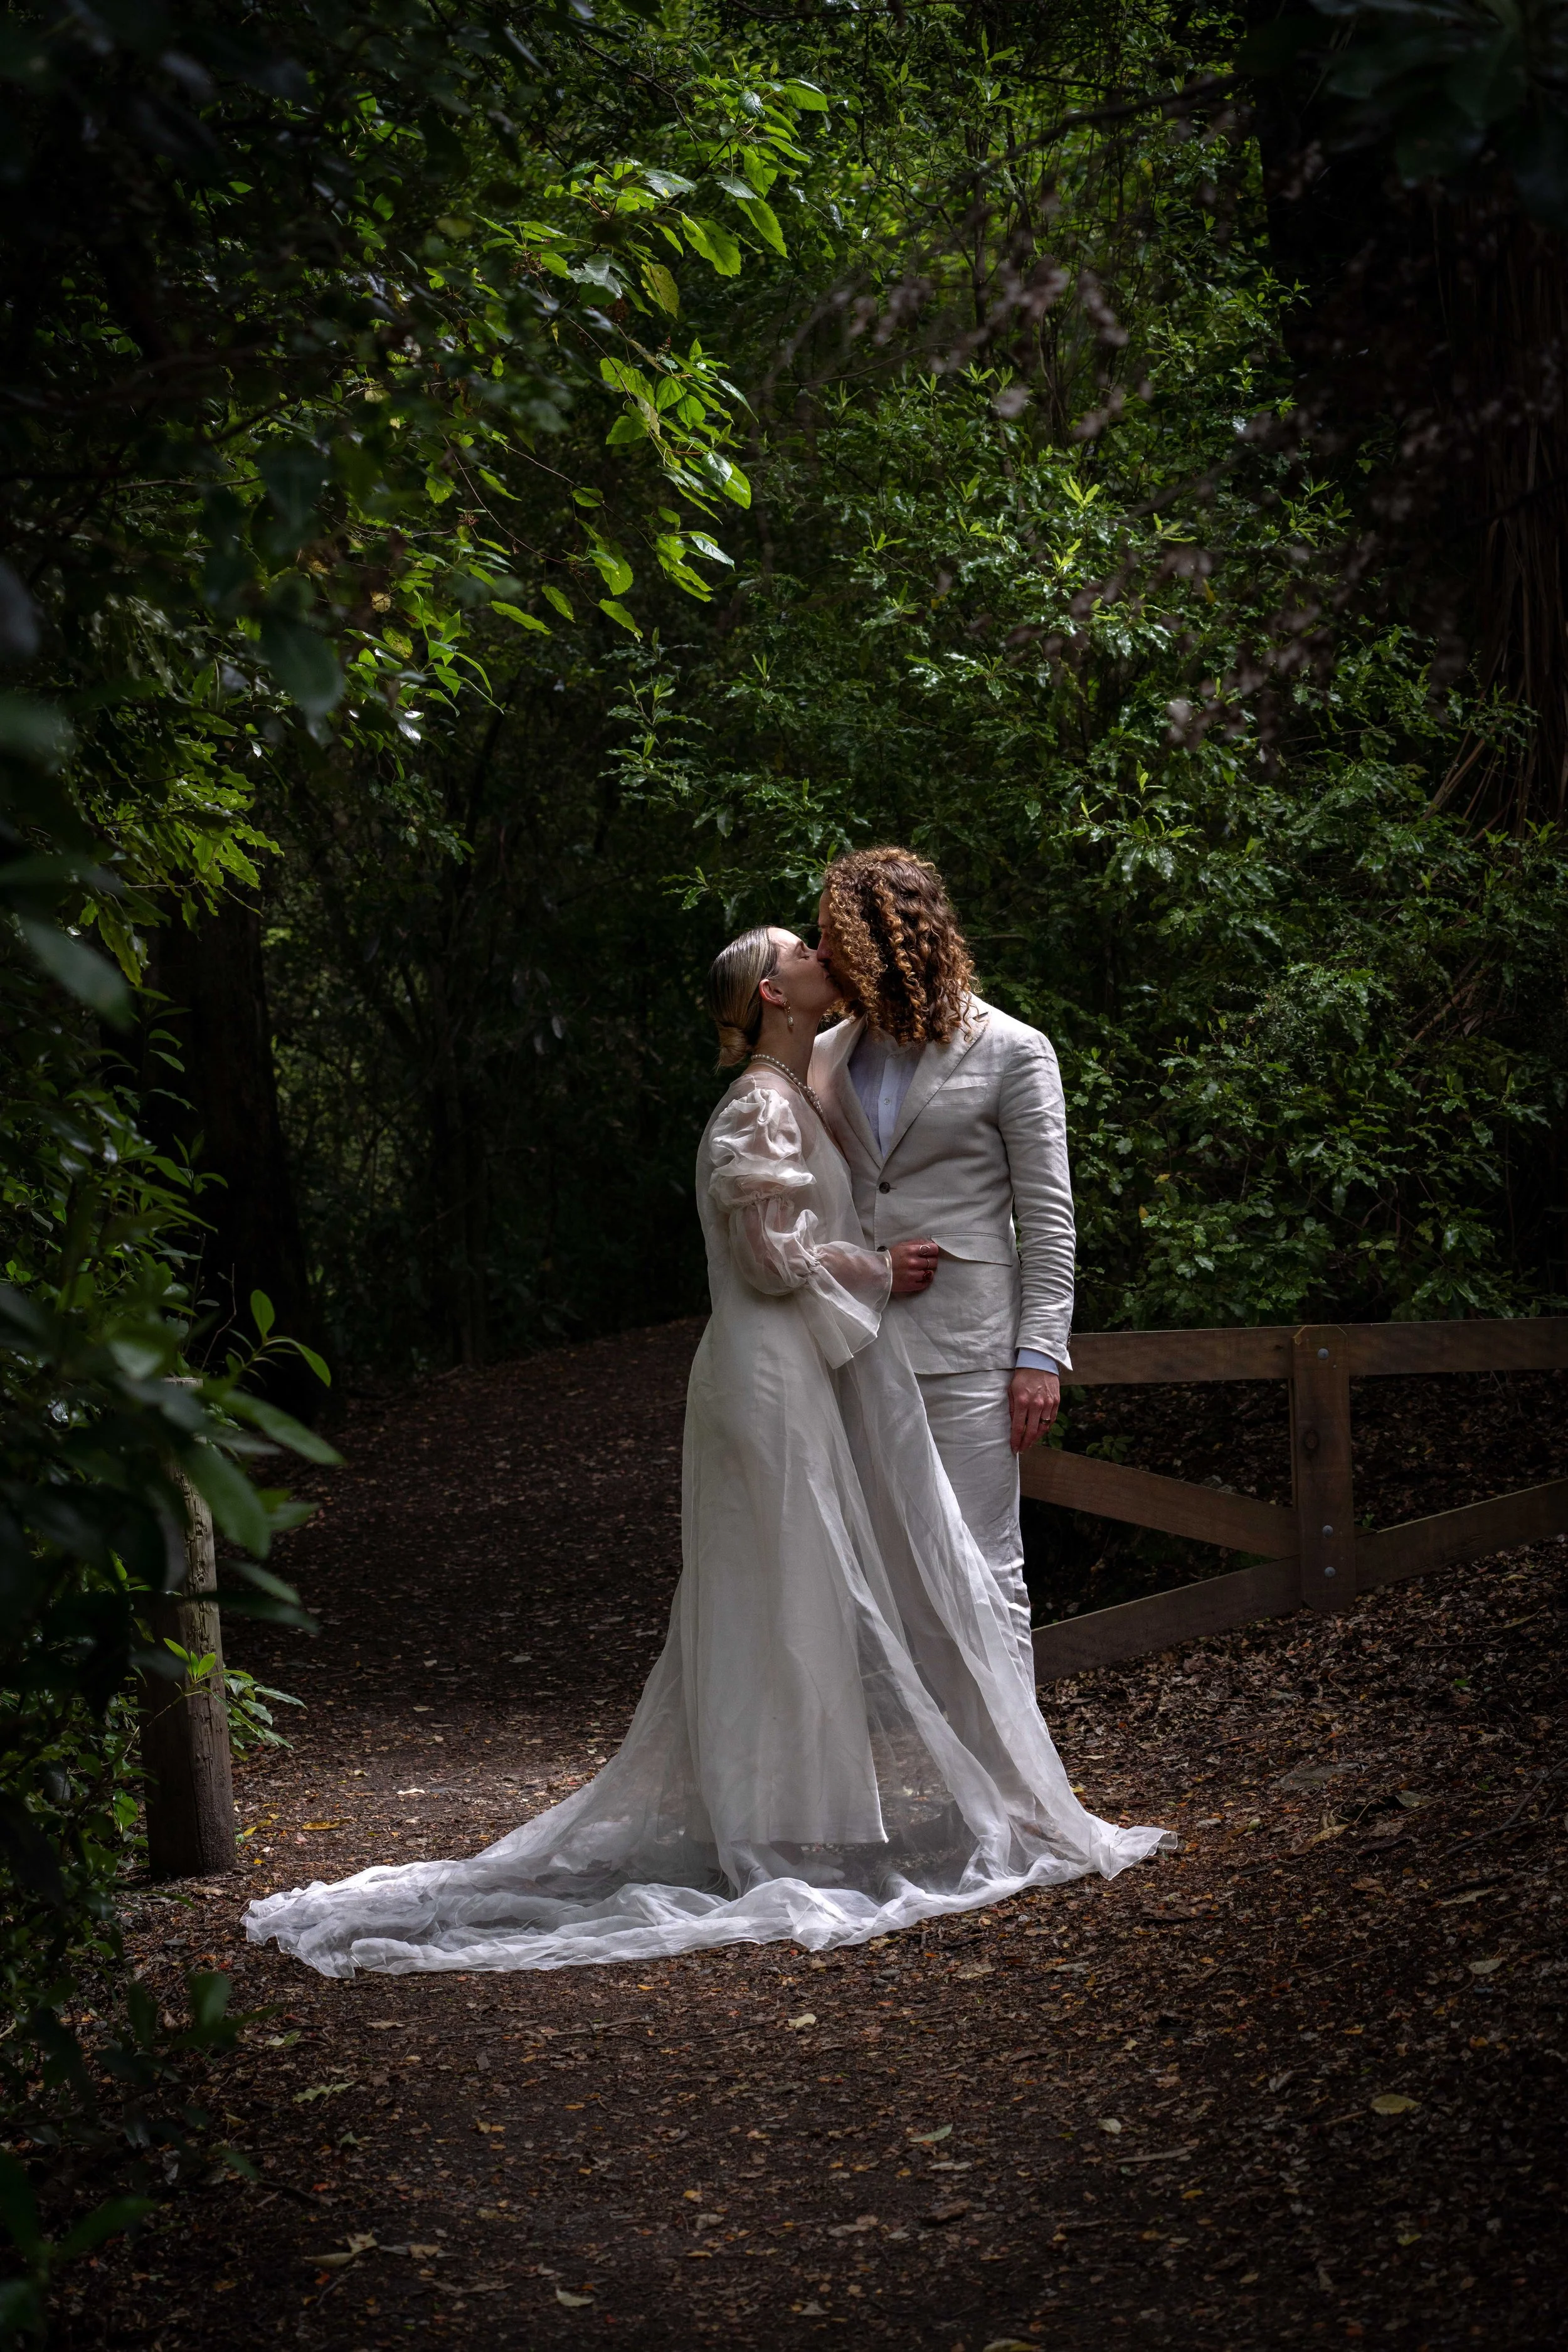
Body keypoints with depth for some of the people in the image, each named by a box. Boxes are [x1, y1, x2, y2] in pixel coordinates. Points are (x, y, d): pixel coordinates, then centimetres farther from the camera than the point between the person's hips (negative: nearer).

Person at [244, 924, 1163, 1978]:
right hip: (777, 1377, -10)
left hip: (816, 1374, 10)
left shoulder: (803, 1098, 18)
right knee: (789, 1596, -6)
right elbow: (773, 1255, -18)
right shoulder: (761, 1106, -13)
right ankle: (783, 1836, -1)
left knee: (807, 1600, 11)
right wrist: (880, 1271, -8)